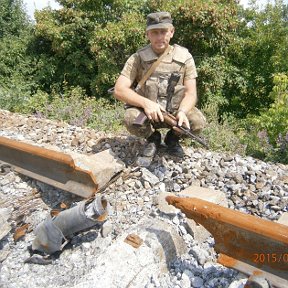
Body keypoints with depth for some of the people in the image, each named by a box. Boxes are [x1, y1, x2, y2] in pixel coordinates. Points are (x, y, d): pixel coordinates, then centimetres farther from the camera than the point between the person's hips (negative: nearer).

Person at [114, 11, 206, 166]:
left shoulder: (184, 57, -3)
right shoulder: (138, 58, -7)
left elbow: (190, 93, -7)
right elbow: (119, 90, -14)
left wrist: (182, 111, -30)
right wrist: (146, 103, -31)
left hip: (175, 110, 1)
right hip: (147, 110, -1)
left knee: (198, 121, -26)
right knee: (131, 120, -33)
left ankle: (173, 138, 8)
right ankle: (152, 139, 2)